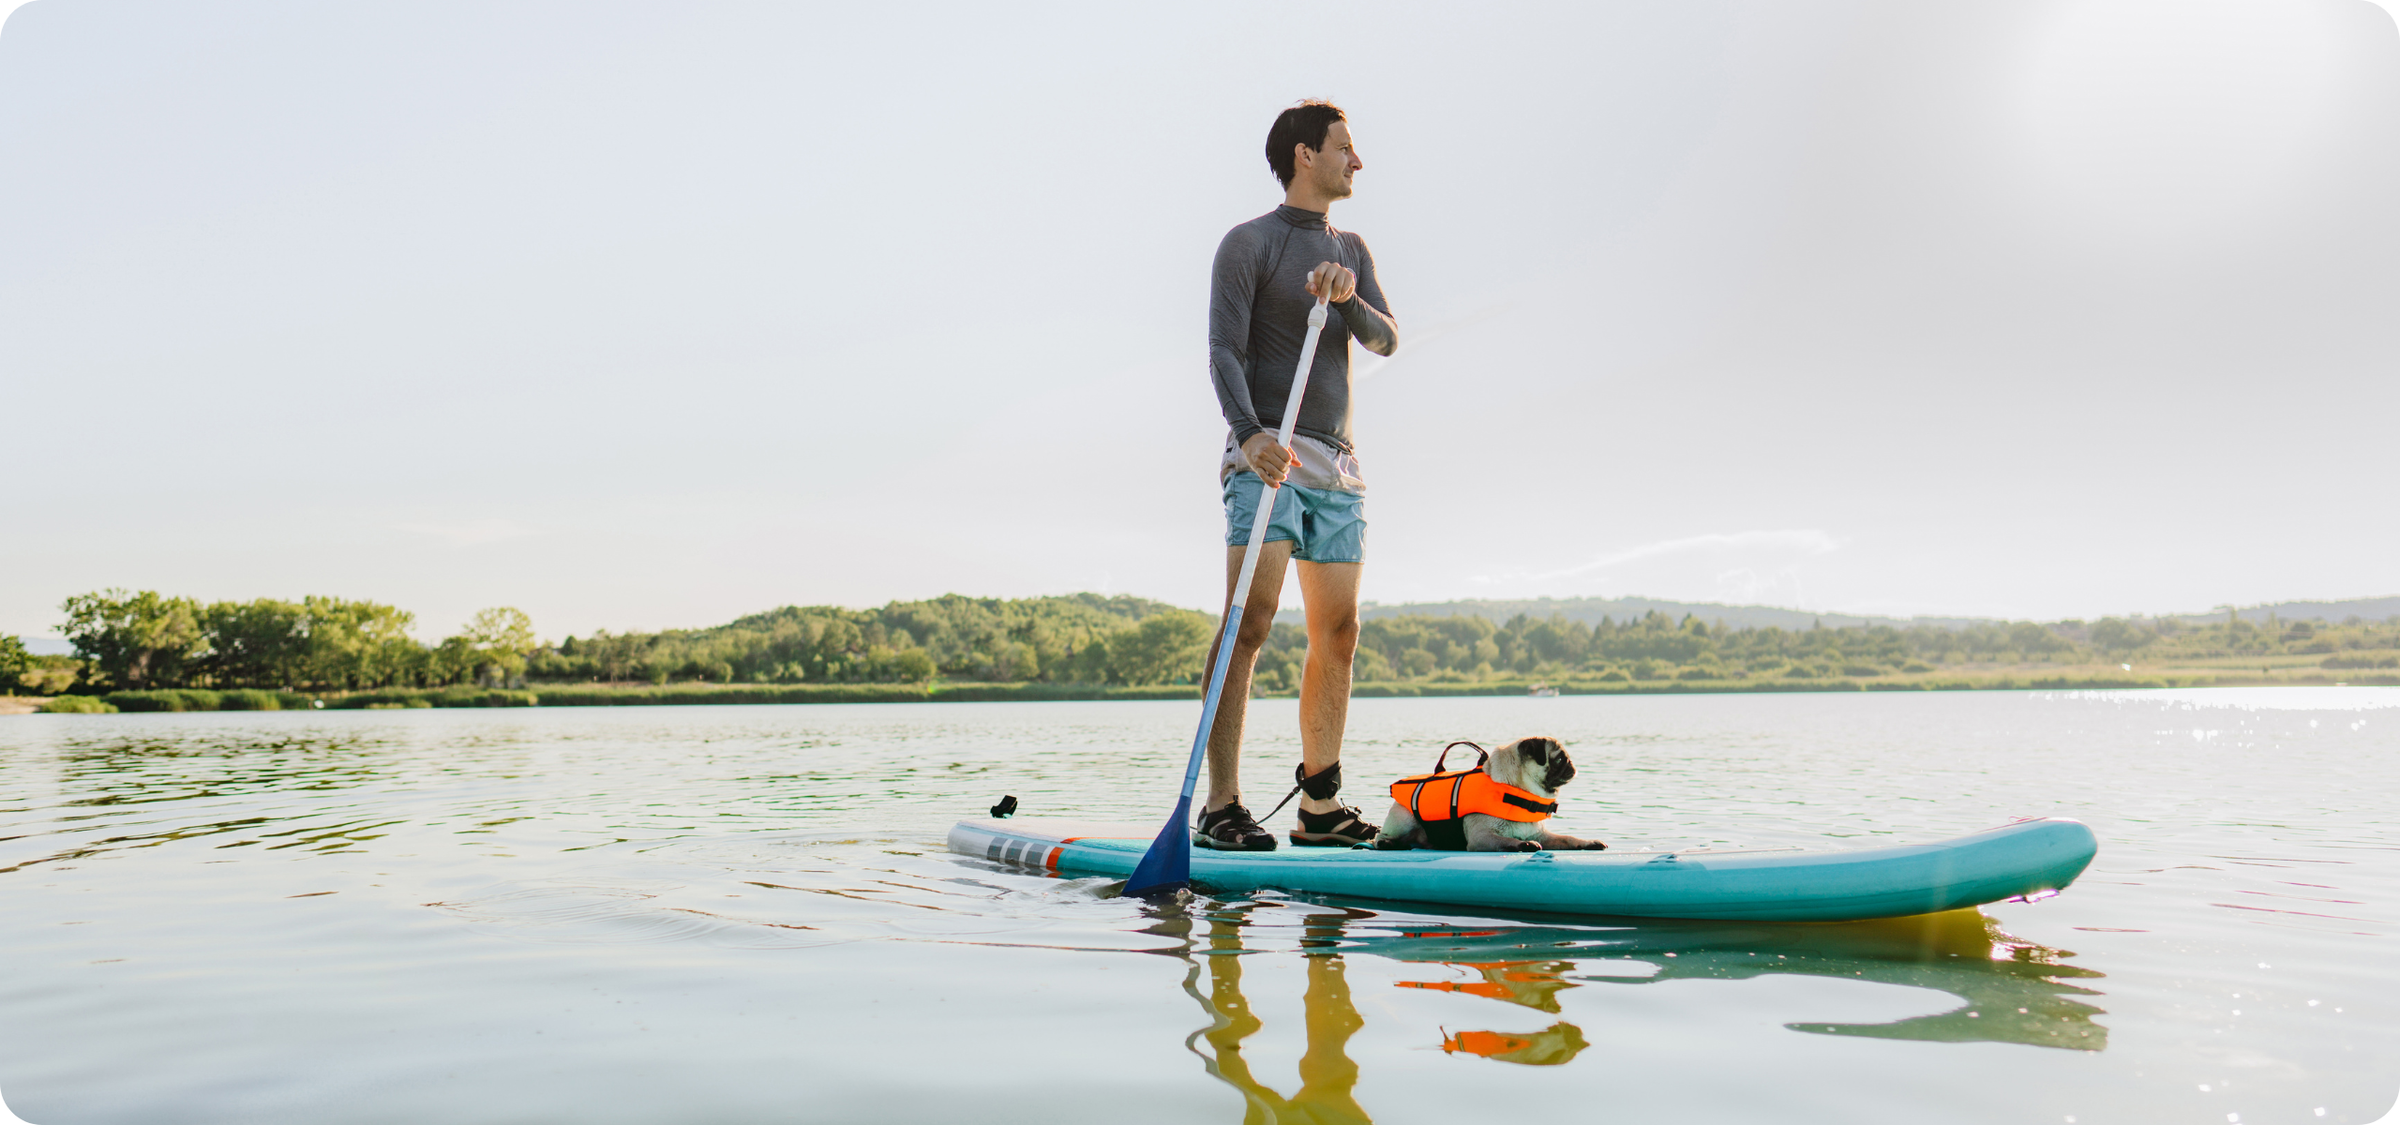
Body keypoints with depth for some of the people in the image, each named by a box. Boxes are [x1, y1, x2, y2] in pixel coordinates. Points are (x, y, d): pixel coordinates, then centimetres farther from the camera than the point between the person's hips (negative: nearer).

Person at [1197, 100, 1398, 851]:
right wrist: (1249, 433, -28)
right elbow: (1224, 351, -10)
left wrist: (1348, 299, -15)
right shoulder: (1249, 243, 1)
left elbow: (1386, 340, 7)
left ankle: (1319, 807, 13)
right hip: (1267, 456, -7)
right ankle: (1221, 806, -19)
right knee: (1250, 618, -18)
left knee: (1338, 633, 5)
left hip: (1337, 464, 7)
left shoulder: (1352, 250, 21)